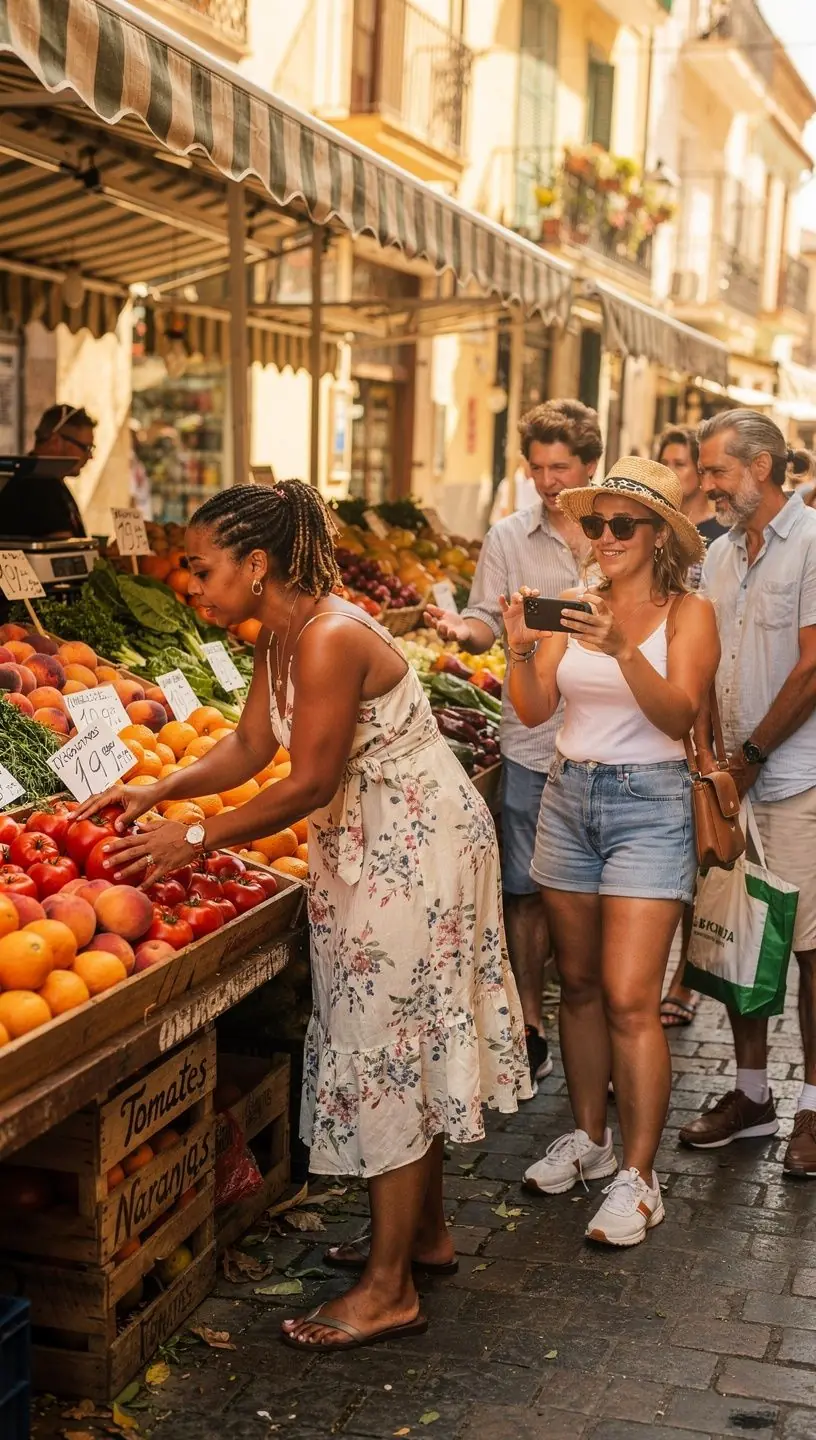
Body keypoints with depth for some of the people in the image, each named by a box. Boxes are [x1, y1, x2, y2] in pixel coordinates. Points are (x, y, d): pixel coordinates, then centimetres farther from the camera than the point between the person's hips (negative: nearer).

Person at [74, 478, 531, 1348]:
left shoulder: (330, 639, -26)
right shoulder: (279, 636, 4)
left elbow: (308, 785, -25)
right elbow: (250, 747, 8)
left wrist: (193, 839, -19)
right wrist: (158, 792, -3)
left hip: (415, 849, -10)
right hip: (373, 847, 10)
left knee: (386, 1051, -4)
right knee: (401, 1047, 18)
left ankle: (389, 1293, 7)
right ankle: (424, 1233, 34)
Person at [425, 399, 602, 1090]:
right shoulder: (509, 538, 3)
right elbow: (487, 623, -2)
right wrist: (460, 627, -23)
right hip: (534, 741, 0)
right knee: (529, 889, 4)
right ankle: (531, 1021, 17)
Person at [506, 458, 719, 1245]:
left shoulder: (688, 612, -5)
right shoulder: (573, 605, 5)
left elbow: (677, 715, -18)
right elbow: (534, 710, -2)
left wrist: (623, 648, -31)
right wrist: (521, 649, -19)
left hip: (647, 804, -5)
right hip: (568, 797, 5)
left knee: (630, 999, -8)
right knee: (578, 984, 13)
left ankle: (638, 1178, 2)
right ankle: (588, 1137, 28)